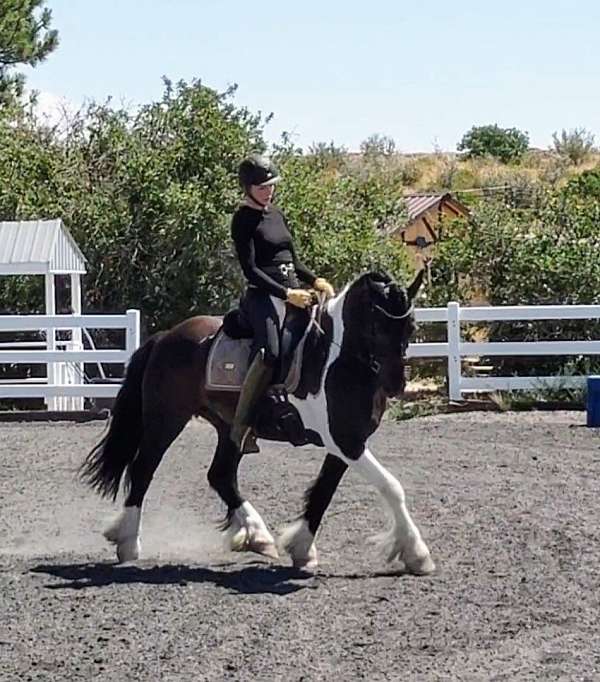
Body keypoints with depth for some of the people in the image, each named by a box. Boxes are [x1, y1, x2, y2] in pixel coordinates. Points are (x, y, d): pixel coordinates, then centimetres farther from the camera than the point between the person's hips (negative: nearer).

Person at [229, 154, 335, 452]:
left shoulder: (277, 215, 19)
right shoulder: (243, 220, -4)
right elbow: (250, 270, -13)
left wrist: (316, 281, 4)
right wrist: (287, 294, -21)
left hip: (293, 291, 9)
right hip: (263, 294, -9)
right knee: (270, 351, -32)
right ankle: (241, 426, -29)